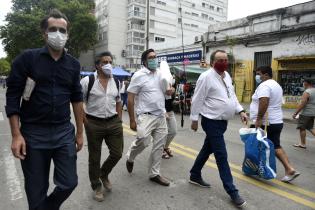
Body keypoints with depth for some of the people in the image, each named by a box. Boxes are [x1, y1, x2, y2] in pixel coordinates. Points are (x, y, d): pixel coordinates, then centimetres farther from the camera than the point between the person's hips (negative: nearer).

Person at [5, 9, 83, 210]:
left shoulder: (73, 64, 6)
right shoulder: (27, 58, -3)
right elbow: (13, 96, -4)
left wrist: (80, 132, 8)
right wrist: (16, 134, -11)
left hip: (64, 132, 3)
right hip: (33, 133, -2)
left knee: (69, 183, 7)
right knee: (36, 190, 9)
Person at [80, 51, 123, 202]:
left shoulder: (115, 82, 8)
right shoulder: (87, 81, -8)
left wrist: (119, 119, 10)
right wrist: (85, 122, -9)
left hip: (114, 123, 4)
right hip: (94, 124, -4)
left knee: (117, 153, 8)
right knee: (94, 158, 10)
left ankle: (104, 174, 39)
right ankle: (96, 186, 33)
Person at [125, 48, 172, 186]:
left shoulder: (160, 74, 11)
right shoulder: (139, 75, -7)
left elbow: (167, 92, 23)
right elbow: (130, 99, -9)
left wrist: (169, 91, -3)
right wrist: (132, 120, -12)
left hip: (161, 116, 6)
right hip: (146, 116, -6)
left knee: (159, 146, 8)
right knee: (143, 141, -20)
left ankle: (154, 174, 24)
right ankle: (130, 158, 15)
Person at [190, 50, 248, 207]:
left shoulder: (227, 76, 11)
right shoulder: (206, 77, -15)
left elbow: (232, 96, 18)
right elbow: (197, 100, -14)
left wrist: (240, 111, 8)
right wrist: (194, 119, -12)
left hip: (222, 121, 9)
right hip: (212, 122, -9)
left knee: (207, 150, 18)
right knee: (221, 155, -2)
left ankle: (195, 176, 36)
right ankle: (232, 191, 10)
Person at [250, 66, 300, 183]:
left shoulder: (264, 85, -15)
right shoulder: (276, 85, 17)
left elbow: (264, 103, -30)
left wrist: (258, 119, -28)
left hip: (265, 123, -9)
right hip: (277, 121, 9)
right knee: (276, 146, 13)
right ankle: (289, 169, 7)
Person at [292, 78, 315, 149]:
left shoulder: (307, 92, -17)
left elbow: (302, 104, -21)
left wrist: (295, 113, -16)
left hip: (306, 113, -8)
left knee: (302, 128, 4)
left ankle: (303, 144, 13)